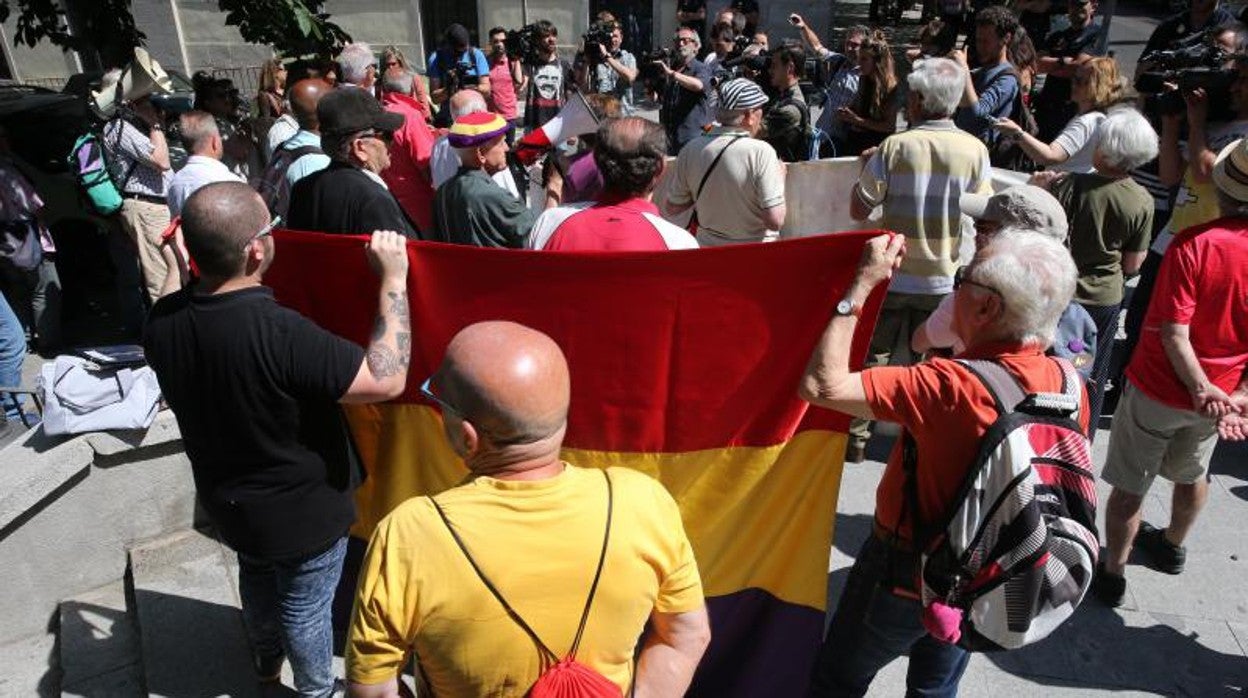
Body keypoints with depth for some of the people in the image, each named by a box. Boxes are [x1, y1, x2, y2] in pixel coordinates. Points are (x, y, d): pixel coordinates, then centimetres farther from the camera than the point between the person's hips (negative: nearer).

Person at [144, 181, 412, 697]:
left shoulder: (162, 320, -18)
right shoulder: (279, 333, -39)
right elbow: (387, 380, -37)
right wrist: (394, 278, -29)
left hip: (225, 498, 7)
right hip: (302, 511, -6)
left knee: (257, 577, 34)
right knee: (306, 606, 19)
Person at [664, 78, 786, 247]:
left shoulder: (691, 150, -9)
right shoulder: (761, 152, -21)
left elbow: (672, 208, 0)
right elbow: (775, 221, -22)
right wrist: (780, 177, -6)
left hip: (708, 245, 3)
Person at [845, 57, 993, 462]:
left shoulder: (895, 147, -13)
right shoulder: (975, 150, -6)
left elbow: (858, 209, -9)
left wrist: (869, 168, 7)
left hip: (891, 275, -2)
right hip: (943, 280, 2)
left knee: (872, 356, 12)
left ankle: (857, 439, 20)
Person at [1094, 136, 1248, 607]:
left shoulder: (1194, 244, -23)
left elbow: (1174, 331, -25)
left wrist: (1202, 390, -20)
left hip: (1159, 390, -5)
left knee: (1129, 487, 9)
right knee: (1192, 474, 28)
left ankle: (1112, 573, 22)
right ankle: (1172, 547, 51)